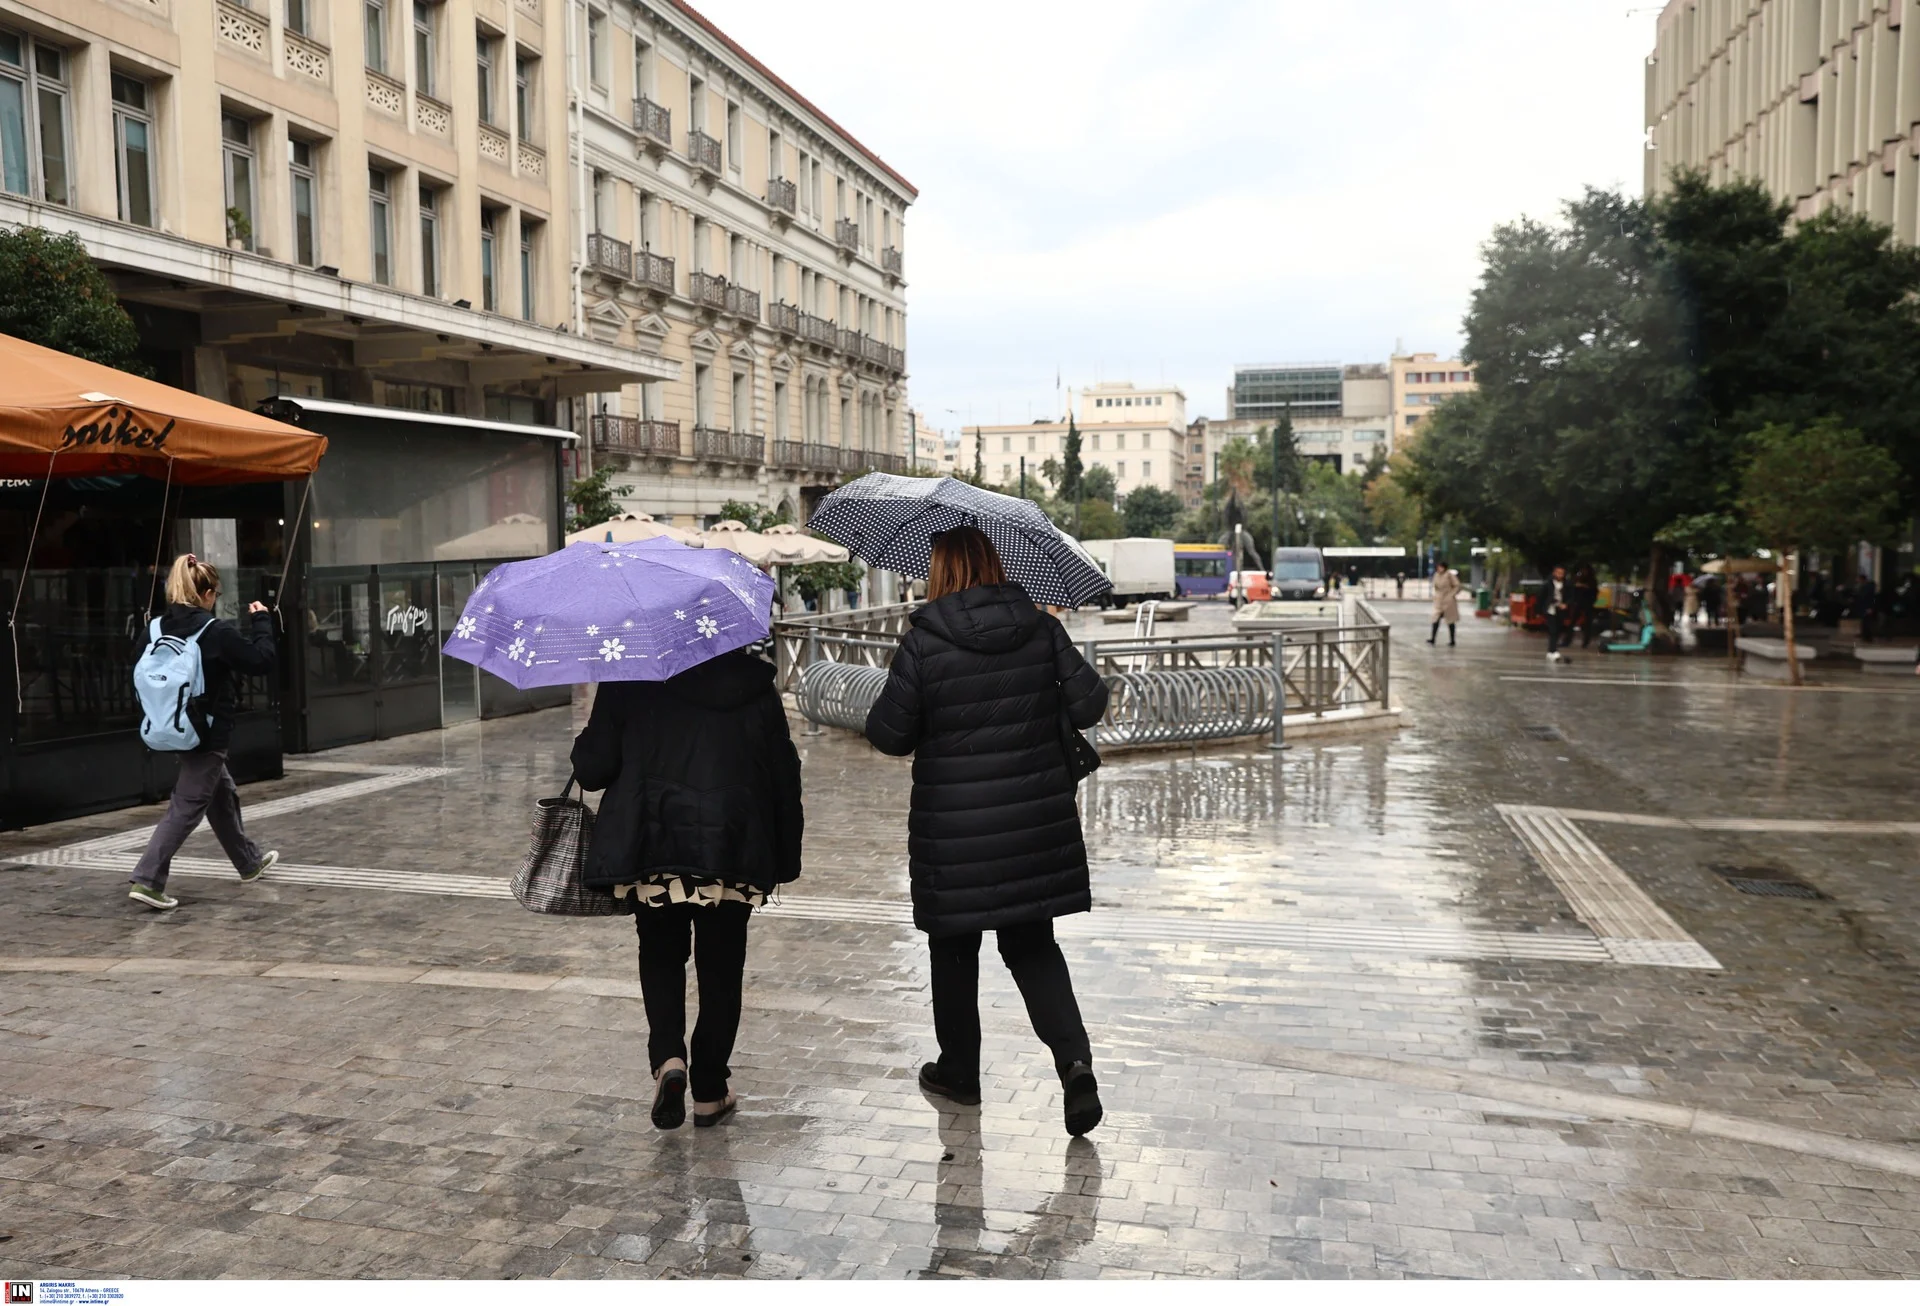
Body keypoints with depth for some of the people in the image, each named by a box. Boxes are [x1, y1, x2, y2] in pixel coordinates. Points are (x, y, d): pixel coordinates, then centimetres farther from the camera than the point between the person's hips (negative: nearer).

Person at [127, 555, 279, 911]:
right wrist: (262, 622, -2)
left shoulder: (157, 628, -1)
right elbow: (262, 661, -13)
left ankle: (250, 862, 36)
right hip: (207, 734, -8)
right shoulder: (217, 633, -18)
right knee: (186, 807, -3)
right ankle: (146, 880, -9)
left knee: (223, 795, 22)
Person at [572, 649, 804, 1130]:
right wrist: (784, 859, 12)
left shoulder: (628, 680, -3)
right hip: (732, 854, 1)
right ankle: (709, 1093, 20)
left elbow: (592, 768, -4)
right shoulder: (754, 684, 2)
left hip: (651, 852, 0)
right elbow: (784, 776, 4)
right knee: (721, 969, 13)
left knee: (661, 957, 19)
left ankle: (668, 1059, -3)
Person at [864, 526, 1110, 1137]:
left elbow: (888, 734, -8)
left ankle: (958, 1070, 30)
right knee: (1032, 945, 14)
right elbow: (1088, 703, -2)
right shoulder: (1041, 629, -2)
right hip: (1035, 820, 3)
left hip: (954, 826, -3)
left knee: (954, 946, 15)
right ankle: (1075, 1060, -3)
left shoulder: (923, 642, -12)